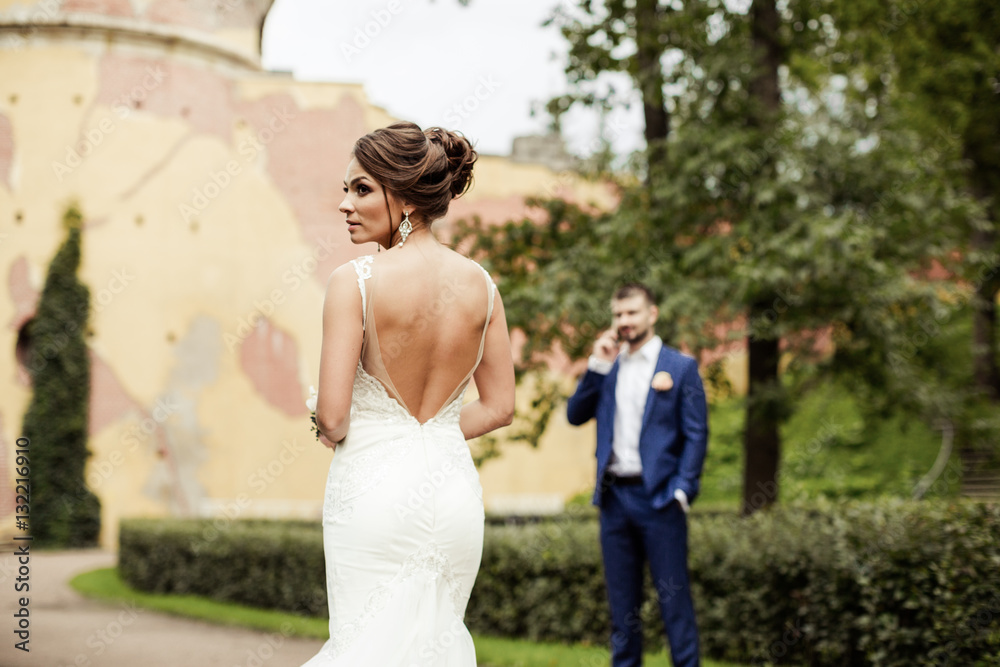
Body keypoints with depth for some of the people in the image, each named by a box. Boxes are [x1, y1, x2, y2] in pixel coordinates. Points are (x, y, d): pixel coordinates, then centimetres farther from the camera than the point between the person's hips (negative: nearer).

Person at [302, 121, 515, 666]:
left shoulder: (354, 283, -13)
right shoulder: (479, 284, 1)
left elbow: (332, 416, -14)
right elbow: (499, 407, 6)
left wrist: (330, 431, 8)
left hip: (374, 489, -5)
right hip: (453, 488, 5)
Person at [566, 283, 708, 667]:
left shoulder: (680, 367, 0)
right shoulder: (608, 368, 15)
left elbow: (696, 434, -3)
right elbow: (575, 415, 7)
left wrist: (682, 490, -13)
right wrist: (597, 366, -2)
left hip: (658, 497, -5)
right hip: (614, 496, 5)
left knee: (673, 596, -4)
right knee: (621, 599, 9)